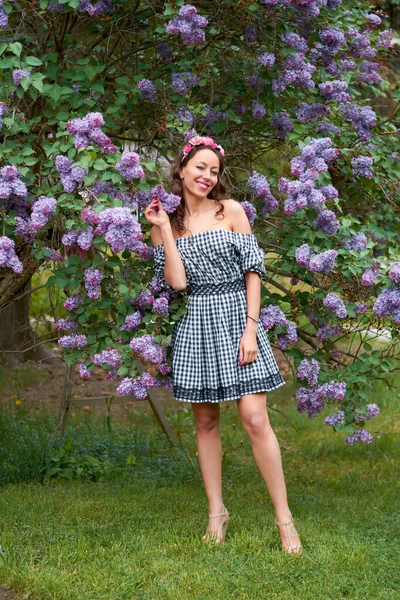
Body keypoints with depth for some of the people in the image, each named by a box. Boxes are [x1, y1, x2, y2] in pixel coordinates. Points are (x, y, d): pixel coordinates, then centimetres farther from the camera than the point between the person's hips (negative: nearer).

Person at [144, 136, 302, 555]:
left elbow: (253, 270, -1)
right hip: (193, 326, 2)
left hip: (235, 318, -2)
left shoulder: (231, 211, 1)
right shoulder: (165, 223, 6)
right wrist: (164, 229, -8)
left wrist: (251, 328, -9)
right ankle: (216, 512, 20)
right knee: (205, 422, 8)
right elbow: (176, 282, -5)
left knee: (255, 419, -9)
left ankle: (284, 518, -2)